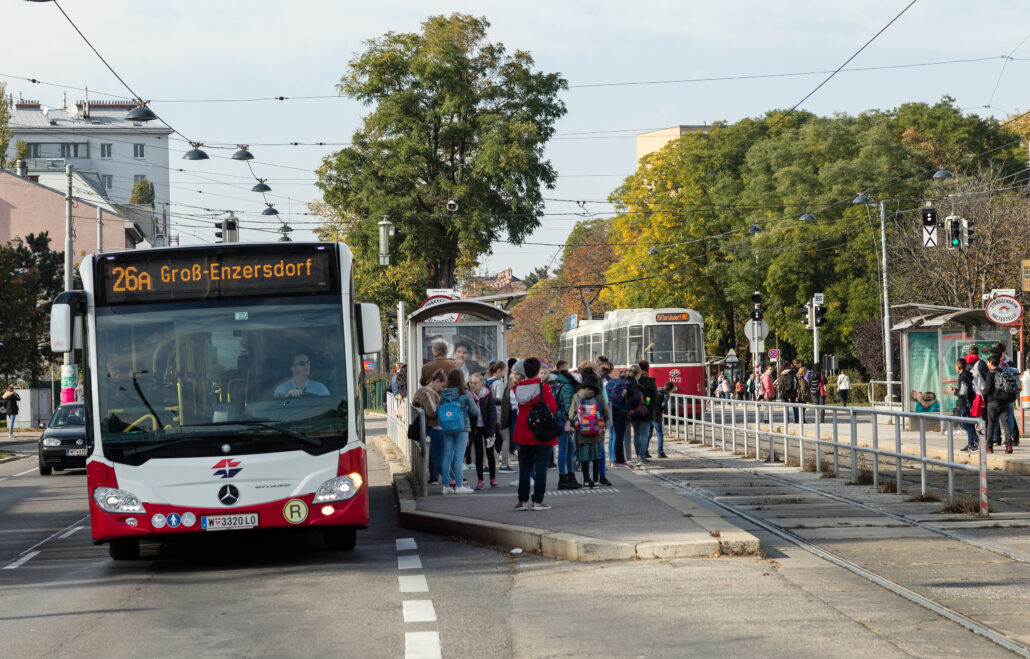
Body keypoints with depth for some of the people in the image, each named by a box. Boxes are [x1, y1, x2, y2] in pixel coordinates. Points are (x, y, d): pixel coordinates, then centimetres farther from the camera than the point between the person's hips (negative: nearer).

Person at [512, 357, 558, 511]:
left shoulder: (517, 388, -1)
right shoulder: (544, 388, -13)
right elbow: (553, 408, -15)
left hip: (523, 434, 4)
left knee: (524, 466, 11)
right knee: (541, 466, 2)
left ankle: (523, 500, 11)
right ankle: (538, 501, 0)